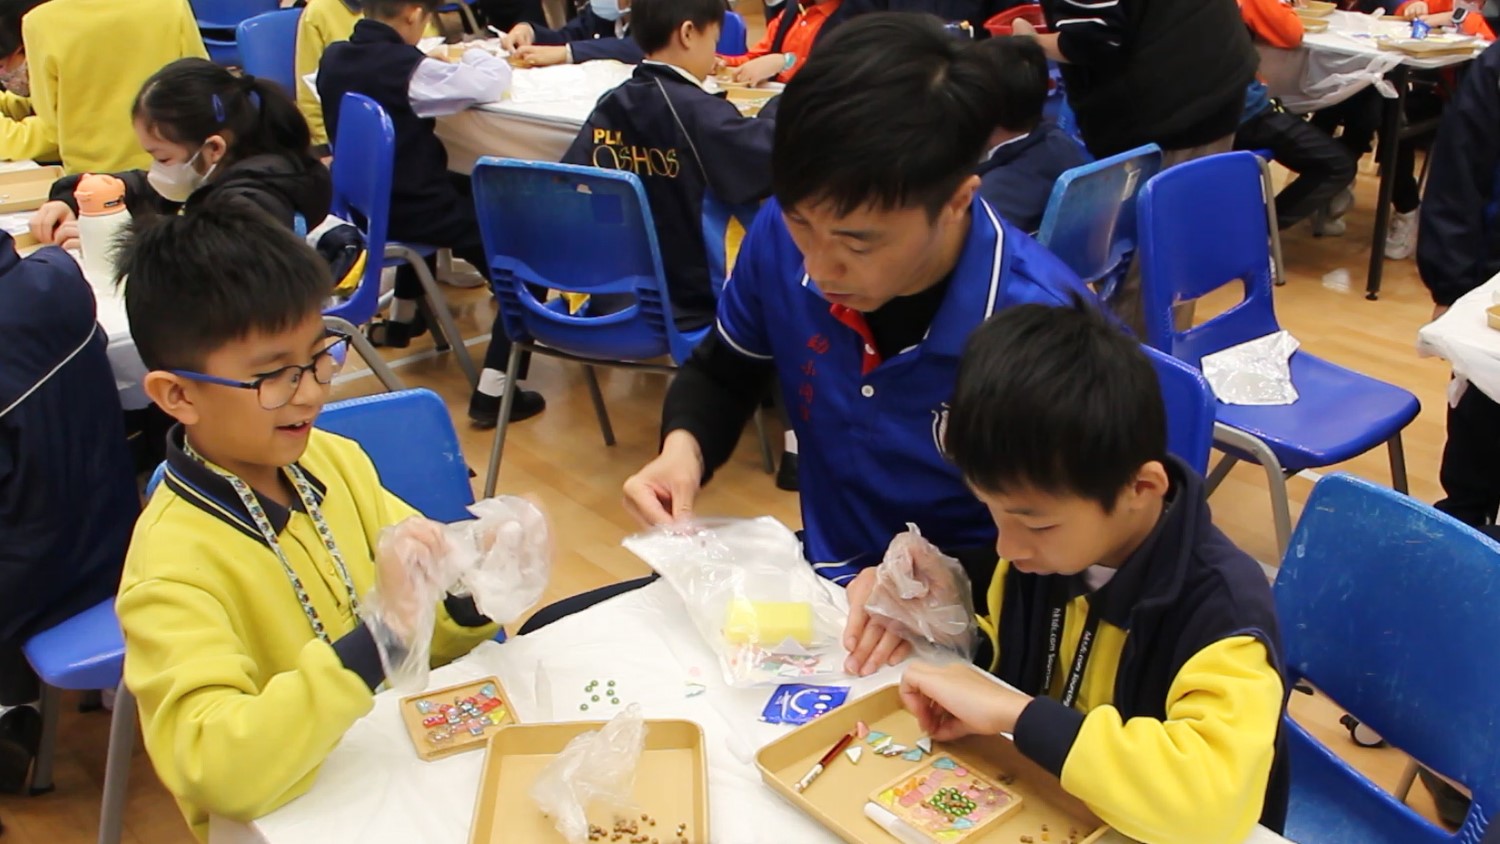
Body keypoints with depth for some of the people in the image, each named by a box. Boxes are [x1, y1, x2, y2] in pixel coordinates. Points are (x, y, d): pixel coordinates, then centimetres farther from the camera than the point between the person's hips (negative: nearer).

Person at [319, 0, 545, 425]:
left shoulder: (334, 57, -2)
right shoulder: (407, 68, -22)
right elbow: (491, 82, -17)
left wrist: (444, 65, 9)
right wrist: (474, 55, 4)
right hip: (410, 211, -8)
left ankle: (401, 317, 50)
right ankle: (491, 392, -7)